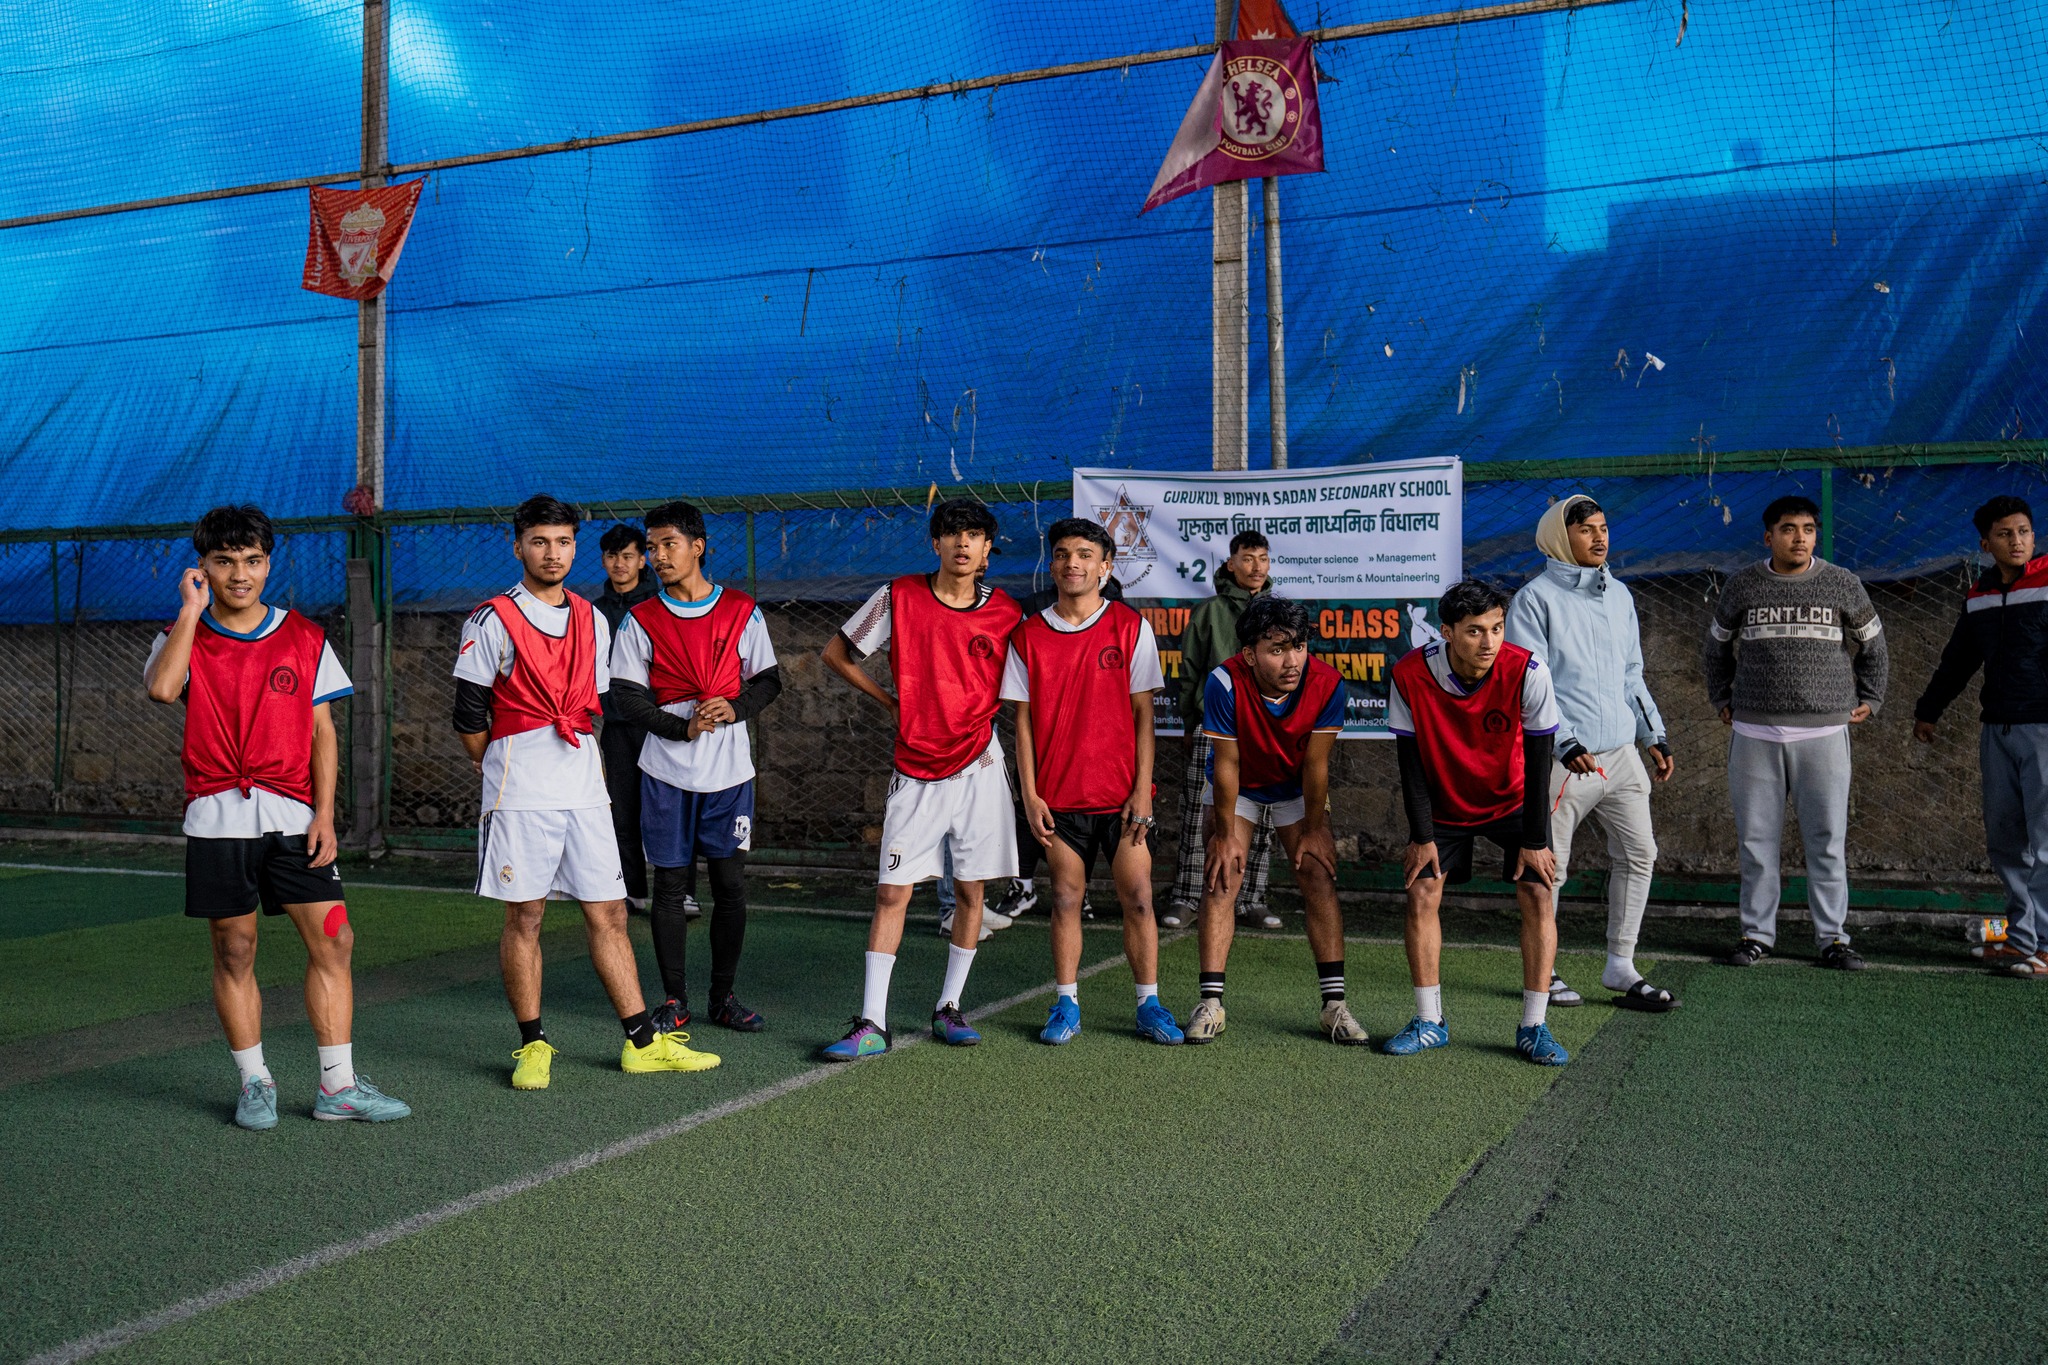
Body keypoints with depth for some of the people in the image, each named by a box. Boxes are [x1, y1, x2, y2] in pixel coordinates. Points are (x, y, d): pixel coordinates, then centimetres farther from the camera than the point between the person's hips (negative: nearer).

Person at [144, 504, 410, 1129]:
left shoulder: (305, 639, 8)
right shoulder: (182, 636, 5)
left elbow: (323, 732, 7)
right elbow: (161, 687, -19)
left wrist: (324, 815, -2)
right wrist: (192, 610, -11)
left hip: (292, 816, 1)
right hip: (217, 817, -1)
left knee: (333, 940, -3)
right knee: (234, 952, 5)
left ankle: (338, 1085, 5)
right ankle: (254, 1083, 19)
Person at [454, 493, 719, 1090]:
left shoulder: (592, 621, 14)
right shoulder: (492, 621, -3)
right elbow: (469, 714, -1)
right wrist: (501, 769, 9)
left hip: (584, 787, 5)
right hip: (520, 792, -4)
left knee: (608, 913, 6)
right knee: (523, 917, 2)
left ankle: (643, 1042, 11)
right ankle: (532, 1046, 13)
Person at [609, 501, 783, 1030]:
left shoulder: (743, 612, 4)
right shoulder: (640, 621, 3)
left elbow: (768, 679, 8)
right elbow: (627, 695, -1)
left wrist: (734, 708, -12)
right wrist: (683, 727, -15)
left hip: (729, 769, 0)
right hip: (666, 772, 0)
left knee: (730, 883, 2)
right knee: (669, 884, 3)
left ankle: (724, 996, 15)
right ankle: (674, 1000, 14)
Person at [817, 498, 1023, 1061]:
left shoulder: (1006, 613, 0)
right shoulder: (898, 597, -3)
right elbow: (836, 652, 9)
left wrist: (983, 716, 3)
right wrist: (890, 702, 6)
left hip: (978, 768, 1)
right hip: (915, 772, -1)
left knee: (970, 889, 7)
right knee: (891, 892, -2)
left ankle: (948, 1009, 23)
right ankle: (871, 1025, 3)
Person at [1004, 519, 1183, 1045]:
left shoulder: (1131, 627, 0)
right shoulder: (1029, 635, 4)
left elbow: (1142, 714, 0)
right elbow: (1024, 720, 5)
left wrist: (1142, 789, -7)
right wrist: (1030, 795, -1)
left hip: (1122, 794, -1)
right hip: (1058, 797, 1)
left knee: (1137, 897, 1)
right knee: (1066, 899, 5)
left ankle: (1150, 1006, 12)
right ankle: (1066, 1007, 16)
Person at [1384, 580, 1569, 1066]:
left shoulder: (1527, 672, -26)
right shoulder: (1411, 675, -24)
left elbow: (1538, 763, -18)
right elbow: (1411, 761, -13)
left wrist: (1535, 841, -16)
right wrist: (1422, 836, -13)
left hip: (1513, 802, -1)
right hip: (1443, 804, 1)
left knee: (1537, 894, -13)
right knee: (1421, 893, -8)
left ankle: (1534, 1026, -2)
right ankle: (1430, 1022, 5)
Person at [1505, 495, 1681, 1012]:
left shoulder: (1619, 595, 15)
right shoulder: (1536, 598, -7)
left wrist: (1653, 736, 17)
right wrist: (1565, 743, -19)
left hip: (1620, 752, 7)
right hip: (1562, 757, -6)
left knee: (1639, 854, 4)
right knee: (1549, 866, 2)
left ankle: (1620, 967, 15)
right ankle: (1541, 968, 17)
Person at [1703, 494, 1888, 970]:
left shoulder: (1842, 585, 5)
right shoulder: (1742, 586, 6)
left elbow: (1873, 646, 19)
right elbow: (1716, 648, 22)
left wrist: (1869, 700, 17)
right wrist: (1722, 700, 20)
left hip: (1824, 731, -1)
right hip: (1755, 732, 1)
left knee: (1828, 839, 0)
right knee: (1757, 837, 3)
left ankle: (1833, 937, 10)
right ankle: (1757, 934, 12)